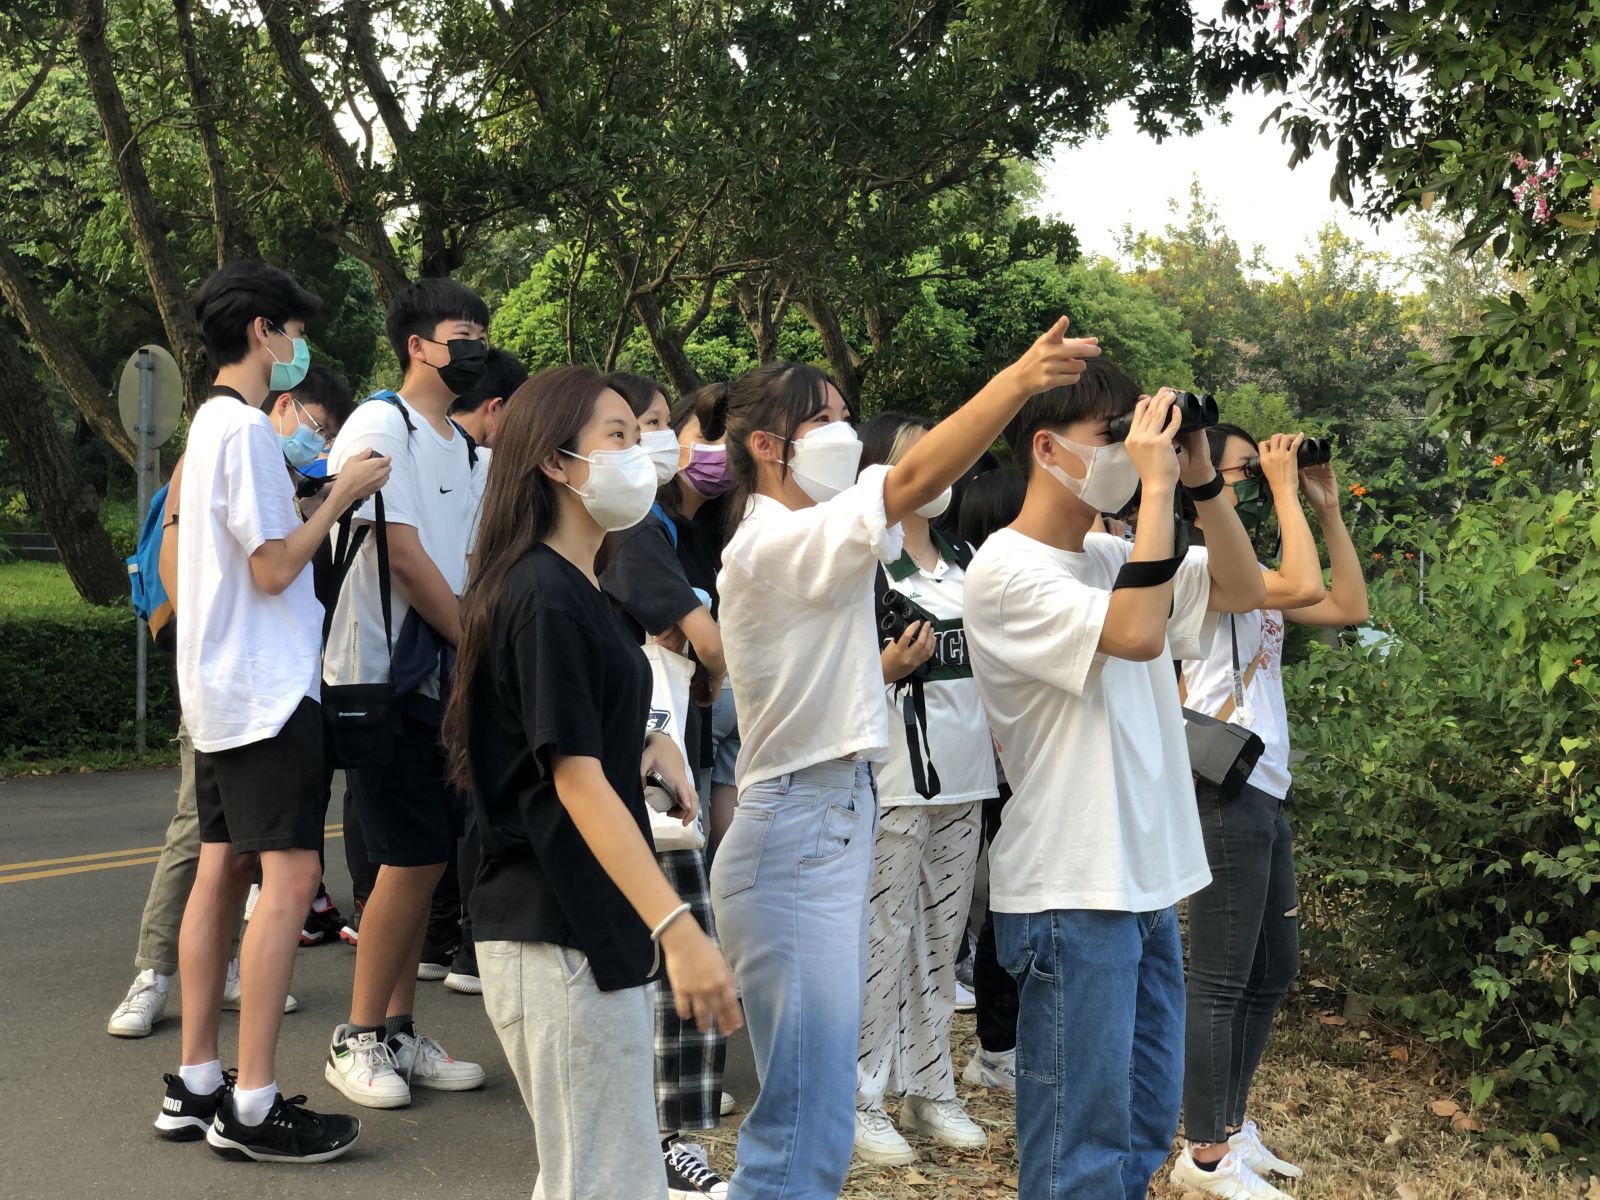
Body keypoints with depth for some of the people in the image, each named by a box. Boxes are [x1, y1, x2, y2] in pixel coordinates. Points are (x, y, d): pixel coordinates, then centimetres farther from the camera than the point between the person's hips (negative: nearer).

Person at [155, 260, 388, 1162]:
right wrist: (341, 496, -9)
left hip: (224, 689, 10)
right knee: (290, 876, -11)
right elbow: (274, 566, -17)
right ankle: (252, 1106, -9)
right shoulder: (248, 428, -14)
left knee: (222, 873, 10)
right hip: (267, 687, -10)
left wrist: (310, 496, 16)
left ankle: (196, 1086, 15)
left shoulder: (212, 422, 17)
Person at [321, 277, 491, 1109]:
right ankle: (357, 1038, 7)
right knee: (412, 859, -7)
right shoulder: (381, 426, -9)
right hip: (384, 675, -8)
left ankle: (397, 1031, 19)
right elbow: (403, 554, -15)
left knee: (426, 858, 9)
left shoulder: (470, 450, 17)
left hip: (445, 677, 8)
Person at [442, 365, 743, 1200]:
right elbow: (576, 780, -23)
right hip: (559, 938, -10)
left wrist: (651, 746, 5)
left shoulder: (573, 589, 14)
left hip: (590, 927, 10)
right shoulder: (545, 596, -15)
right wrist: (679, 927, -31)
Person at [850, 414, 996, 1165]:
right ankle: (863, 1099, 8)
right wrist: (890, 669, -25)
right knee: (884, 939, -3)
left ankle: (929, 1089, 22)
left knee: (942, 937, 12)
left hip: (963, 773, 7)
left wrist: (1003, 737, 16)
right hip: (895, 777, -7)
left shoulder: (962, 561, 14)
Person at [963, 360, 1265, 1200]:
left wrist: (1201, 480, 2)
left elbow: (1240, 589, 13)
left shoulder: (1112, 556, 11)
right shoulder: (1007, 570, -13)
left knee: (1145, 1131, 17)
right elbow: (1137, 633, -25)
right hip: (1070, 896, -8)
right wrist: (1155, 486, -18)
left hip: (1149, 882, 8)